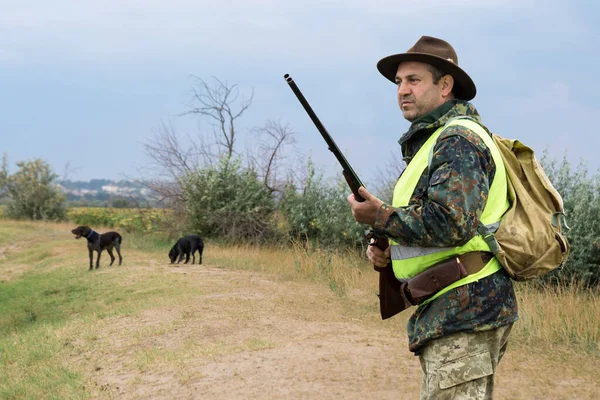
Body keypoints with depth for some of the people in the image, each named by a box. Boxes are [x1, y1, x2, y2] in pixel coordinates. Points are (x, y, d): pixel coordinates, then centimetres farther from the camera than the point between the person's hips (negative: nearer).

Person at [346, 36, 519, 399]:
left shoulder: (458, 139, -12)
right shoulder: (431, 140, 21)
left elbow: (449, 224, -26)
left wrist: (381, 216, -13)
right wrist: (388, 252, 7)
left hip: (464, 312, -11)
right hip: (447, 312, 11)